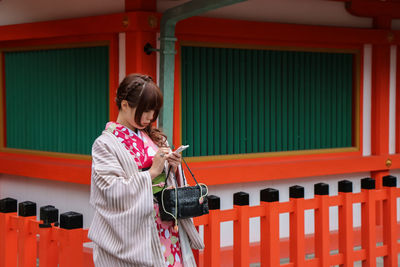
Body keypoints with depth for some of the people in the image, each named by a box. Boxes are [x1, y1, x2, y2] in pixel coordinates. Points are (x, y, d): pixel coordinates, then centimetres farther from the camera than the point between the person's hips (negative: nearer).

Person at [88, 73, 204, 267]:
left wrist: (173, 168, -4)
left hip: (167, 225, 5)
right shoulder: (105, 144, -6)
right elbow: (113, 191, -16)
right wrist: (152, 172, -17)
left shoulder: (152, 137, 11)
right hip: (134, 231, -5)